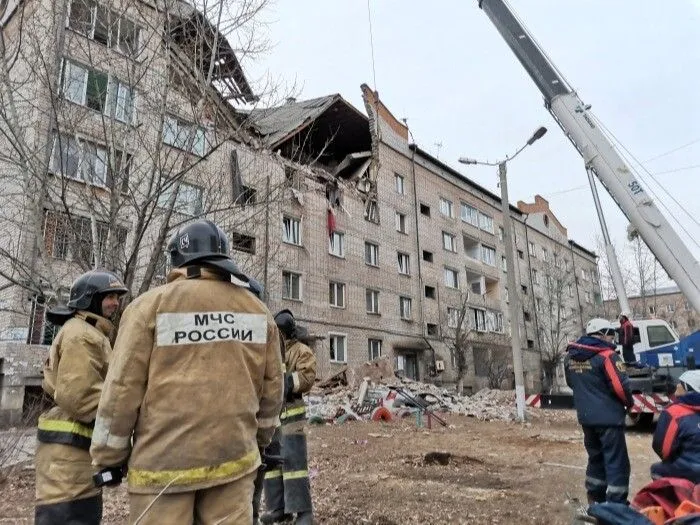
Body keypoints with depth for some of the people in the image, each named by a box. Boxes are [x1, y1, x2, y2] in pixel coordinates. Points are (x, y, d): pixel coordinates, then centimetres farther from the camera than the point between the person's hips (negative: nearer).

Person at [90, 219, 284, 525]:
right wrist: (259, 440, 23)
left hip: (164, 459, -3)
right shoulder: (257, 310, 6)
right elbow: (271, 387, 10)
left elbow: (122, 387, -5)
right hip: (234, 456, 3)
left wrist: (110, 455, 7)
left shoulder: (152, 304, -5)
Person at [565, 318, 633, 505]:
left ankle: (595, 500, 28)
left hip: (585, 417, 7)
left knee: (596, 457, 20)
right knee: (616, 462, 1)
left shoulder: (570, 356, 6)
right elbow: (620, 386, -18)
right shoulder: (606, 355, -17)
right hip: (608, 417, -7)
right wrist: (629, 402, 1)